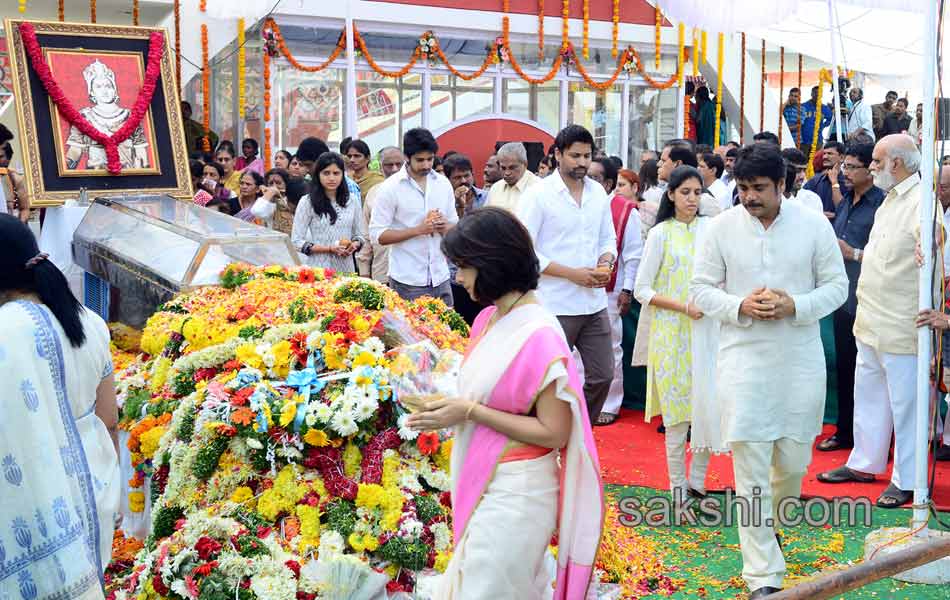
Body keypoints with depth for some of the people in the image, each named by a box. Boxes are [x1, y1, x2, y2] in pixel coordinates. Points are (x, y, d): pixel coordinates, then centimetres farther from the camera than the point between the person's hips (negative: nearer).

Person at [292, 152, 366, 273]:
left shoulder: (352, 201, 7)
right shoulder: (307, 203, -4)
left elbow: (360, 235, 14)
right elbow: (297, 242, -7)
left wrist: (353, 245, -9)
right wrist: (329, 249, -15)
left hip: (346, 269, 3)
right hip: (318, 268, -3)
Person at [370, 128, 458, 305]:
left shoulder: (443, 183, 7)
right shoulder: (391, 187, -6)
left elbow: (454, 225, 16)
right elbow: (378, 234, -10)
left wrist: (445, 226, -8)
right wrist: (418, 229, -17)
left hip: (440, 278, 4)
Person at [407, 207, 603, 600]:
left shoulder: (539, 336, -21)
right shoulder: (488, 319, 4)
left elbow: (553, 433, -20)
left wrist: (469, 413, -21)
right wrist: (451, 404, 0)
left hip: (514, 494, -8)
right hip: (483, 484, 8)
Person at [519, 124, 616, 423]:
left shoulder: (598, 192, 9)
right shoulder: (539, 194, -9)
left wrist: (605, 264, -5)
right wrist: (573, 273, -17)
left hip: (594, 303, 6)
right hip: (556, 306, -6)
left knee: (602, 375, 10)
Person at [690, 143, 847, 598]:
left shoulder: (813, 225, -1)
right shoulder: (722, 227, -1)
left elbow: (836, 285, 3)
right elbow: (702, 288, 3)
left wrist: (795, 306, -15)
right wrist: (740, 307, -15)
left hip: (801, 360, 1)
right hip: (743, 361, -1)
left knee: (794, 461, 10)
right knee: (751, 471, -4)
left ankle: (769, 522, 43)